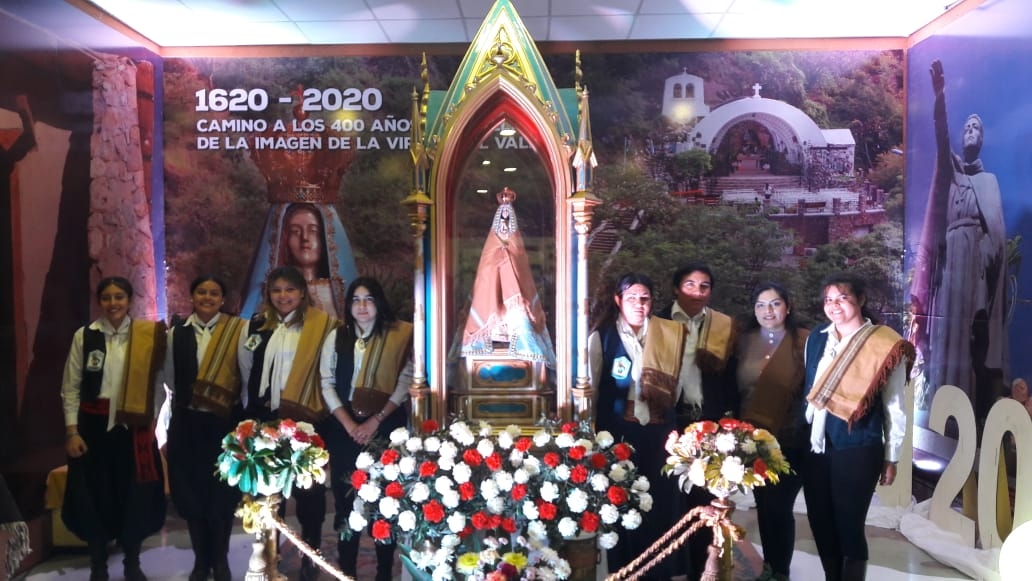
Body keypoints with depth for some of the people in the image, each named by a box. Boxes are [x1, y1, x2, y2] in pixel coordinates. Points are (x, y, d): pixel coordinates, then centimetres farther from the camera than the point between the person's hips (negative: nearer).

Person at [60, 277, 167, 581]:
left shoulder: (148, 335, -1)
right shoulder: (84, 336, 0)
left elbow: (157, 383, 2)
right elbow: (70, 388, 2)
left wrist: (150, 420, -3)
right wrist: (72, 431, -3)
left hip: (134, 426, 0)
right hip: (94, 426, 0)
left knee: (135, 495, 7)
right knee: (95, 495, 7)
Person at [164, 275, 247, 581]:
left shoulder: (239, 329, -7)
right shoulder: (177, 333, 6)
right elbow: (171, 378, 13)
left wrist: (235, 408, -10)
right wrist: (189, 399, 5)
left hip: (224, 422, -3)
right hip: (187, 423, 3)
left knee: (222, 493, 5)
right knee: (191, 493, 8)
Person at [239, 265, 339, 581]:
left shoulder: (322, 325, -6)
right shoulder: (257, 325, 8)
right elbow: (247, 370, 15)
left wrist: (320, 406, -11)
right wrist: (251, 406, 12)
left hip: (305, 418, -4)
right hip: (264, 419, 4)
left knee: (307, 488, 5)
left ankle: (311, 555, 20)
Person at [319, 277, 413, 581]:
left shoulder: (398, 336, 0)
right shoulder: (336, 336, 8)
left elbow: (405, 384, -5)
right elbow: (327, 383, 3)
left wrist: (375, 421, -12)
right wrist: (349, 423, -8)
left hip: (386, 426, -2)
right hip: (343, 426, 2)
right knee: (345, 498, 5)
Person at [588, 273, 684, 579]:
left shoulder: (667, 334, 8)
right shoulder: (602, 336, -1)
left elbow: (674, 383, 13)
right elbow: (591, 385, 0)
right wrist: (590, 431, -3)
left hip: (658, 430, 2)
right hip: (618, 431, -2)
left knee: (659, 500, 4)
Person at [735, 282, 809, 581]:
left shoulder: (805, 341, -7)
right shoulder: (744, 341, 5)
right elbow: (735, 388, 9)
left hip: (790, 441, -4)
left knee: (779, 506, 2)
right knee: (763, 504, 13)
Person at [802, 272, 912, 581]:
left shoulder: (886, 346, -8)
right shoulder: (816, 338, 5)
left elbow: (894, 408, -3)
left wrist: (891, 458, 0)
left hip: (857, 449, -5)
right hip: (815, 448, 5)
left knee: (849, 526, 1)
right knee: (821, 526, 12)